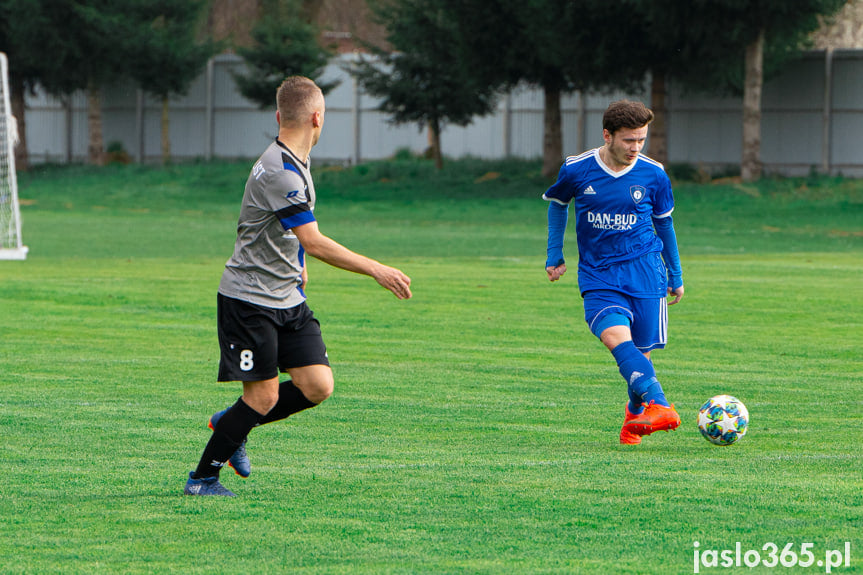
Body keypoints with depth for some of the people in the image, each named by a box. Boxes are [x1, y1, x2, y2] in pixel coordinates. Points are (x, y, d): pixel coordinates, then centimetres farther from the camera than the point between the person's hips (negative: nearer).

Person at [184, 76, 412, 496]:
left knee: (317, 386, 0)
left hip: (287, 299, 9)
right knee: (264, 396, -8)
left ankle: (231, 425, 20)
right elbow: (315, 243, -29)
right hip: (249, 299, -9)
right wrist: (376, 270, -30)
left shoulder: (293, 164, 9)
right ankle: (202, 479, 7)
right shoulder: (280, 171, -23)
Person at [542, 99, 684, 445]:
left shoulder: (653, 175, 0)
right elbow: (556, 203, 18)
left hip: (644, 273, 1)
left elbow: (663, 221, 15)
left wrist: (676, 275, 22)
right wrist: (554, 255, 17)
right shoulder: (577, 170, -3)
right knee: (616, 336, -25)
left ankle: (635, 414, 27)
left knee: (640, 349, 0)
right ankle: (659, 406, -40)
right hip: (598, 276, -1)